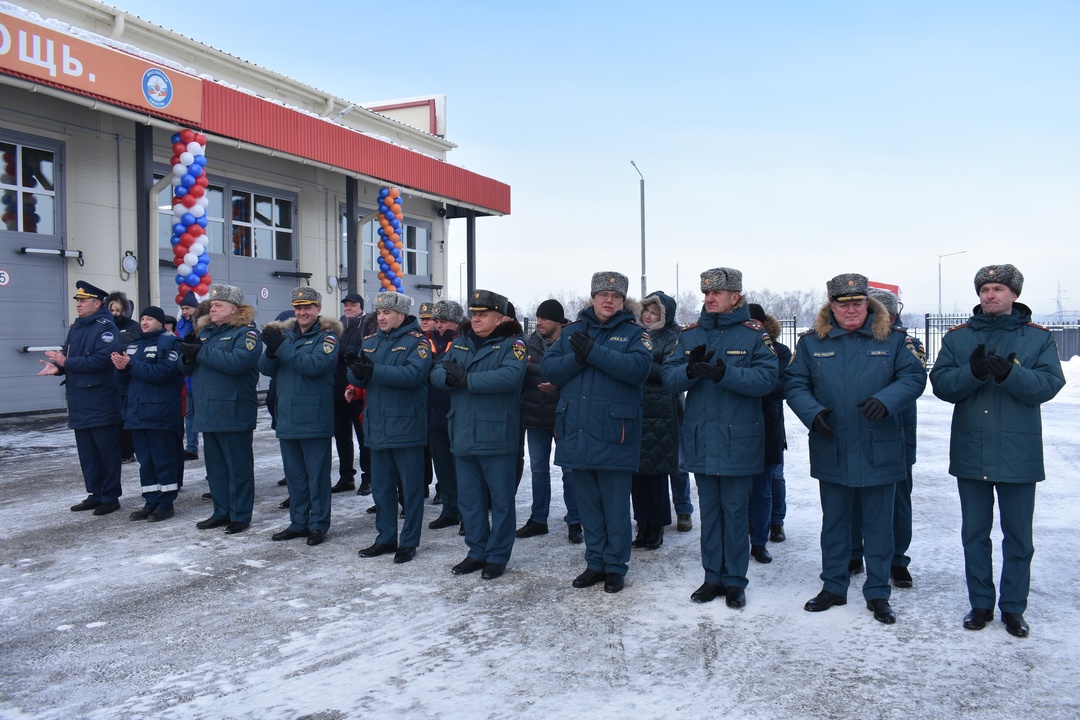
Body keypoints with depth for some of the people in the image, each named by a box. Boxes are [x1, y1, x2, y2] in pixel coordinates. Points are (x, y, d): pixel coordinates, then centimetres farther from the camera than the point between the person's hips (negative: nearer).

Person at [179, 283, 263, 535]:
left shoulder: (246, 333, -7)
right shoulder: (205, 331, 16)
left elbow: (238, 362, -25)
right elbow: (187, 368, 16)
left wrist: (201, 352, -20)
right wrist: (188, 353, -7)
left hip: (234, 412, -8)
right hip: (208, 412, 8)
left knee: (238, 466, 1)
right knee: (215, 466, 15)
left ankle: (240, 515, 9)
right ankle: (221, 512, 26)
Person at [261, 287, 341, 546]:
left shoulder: (327, 336, -5)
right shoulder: (285, 333, 12)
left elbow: (315, 365, -22)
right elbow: (266, 368, 6)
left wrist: (282, 347, -22)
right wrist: (271, 350, -15)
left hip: (315, 419, -6)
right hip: (287, 418, 6)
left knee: (317, 475, 2)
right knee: (294, 475, 14)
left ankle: (318, 524, 12)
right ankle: (298, 523, 25)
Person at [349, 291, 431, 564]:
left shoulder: (417, 342, -7)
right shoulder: (370, 342, 13)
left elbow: (413, 374, -24)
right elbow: (357, 378, 7)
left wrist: (374, 371, -29)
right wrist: (356, 371, -17)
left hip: (406, 426, -6)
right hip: (377, 426, 6)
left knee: (411, 486, 4)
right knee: (381, 486, 14)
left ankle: (409, 541, 15)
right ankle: (386, 538, 26)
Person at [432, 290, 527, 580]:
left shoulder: (511, 344, -6)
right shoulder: (460, 343, 14)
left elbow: (511, 376, -24)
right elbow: (437, 373, 7)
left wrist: (467, 379, -21)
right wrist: (449, 376, -17)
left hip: (497, 436, -6)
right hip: (463, 436, 6)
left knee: (500, 499, 5)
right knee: (469, 498, 14)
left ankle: (498, 556, 18)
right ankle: (477, 552, 28)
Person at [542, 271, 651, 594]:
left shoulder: (634, 333, 1)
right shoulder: (572, 331, 11)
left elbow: (638, 367, -19)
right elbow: (549, 369, 2)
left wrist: (593, 351, -21)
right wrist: (577, 358, -16)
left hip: (613, 434, -4)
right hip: (576, 432, 4)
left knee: (615, 505, 5)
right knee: (587, 504, 14)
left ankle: (616, 566, 19)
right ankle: (595, 563, 27)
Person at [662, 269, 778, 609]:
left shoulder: (754, 334, -4)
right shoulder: (689, 334, 8)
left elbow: (766, 378, -16)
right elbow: (669, 378, 1)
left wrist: (722, 372, -28)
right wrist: (691, 369, -21)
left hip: (738, 440, -4)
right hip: (700, 439, 4)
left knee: (735, 511, 6)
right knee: (709, 510, 13)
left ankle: (735, 581, 19)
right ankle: (713, 577, 25)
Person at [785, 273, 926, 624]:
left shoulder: (893, 339, 0)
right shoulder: (812, 342, 1)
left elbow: (914, 377, -6)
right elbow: (793, 384, -1)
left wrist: (886, 400, -24)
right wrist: (812, 412, -18)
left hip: (880, 451, -1)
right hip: (831, 451, 1)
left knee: (879, 525, 9)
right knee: (833, 523, 14)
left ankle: (878, 593, 24)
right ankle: (833, 587, 29)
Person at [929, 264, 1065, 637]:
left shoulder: (1038, 338, 2)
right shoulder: (957, 337, 5)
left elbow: (1050, 383, -10)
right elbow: (941, 383, -4)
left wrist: (1009, 373, -27)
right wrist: (973, 372, -23)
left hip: (1019, 455, -1)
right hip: (970, 453, 1)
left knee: (1018, 536, 10)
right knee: (975, 533, 11)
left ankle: (1013, 608, 24)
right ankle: (980, 604, 25)